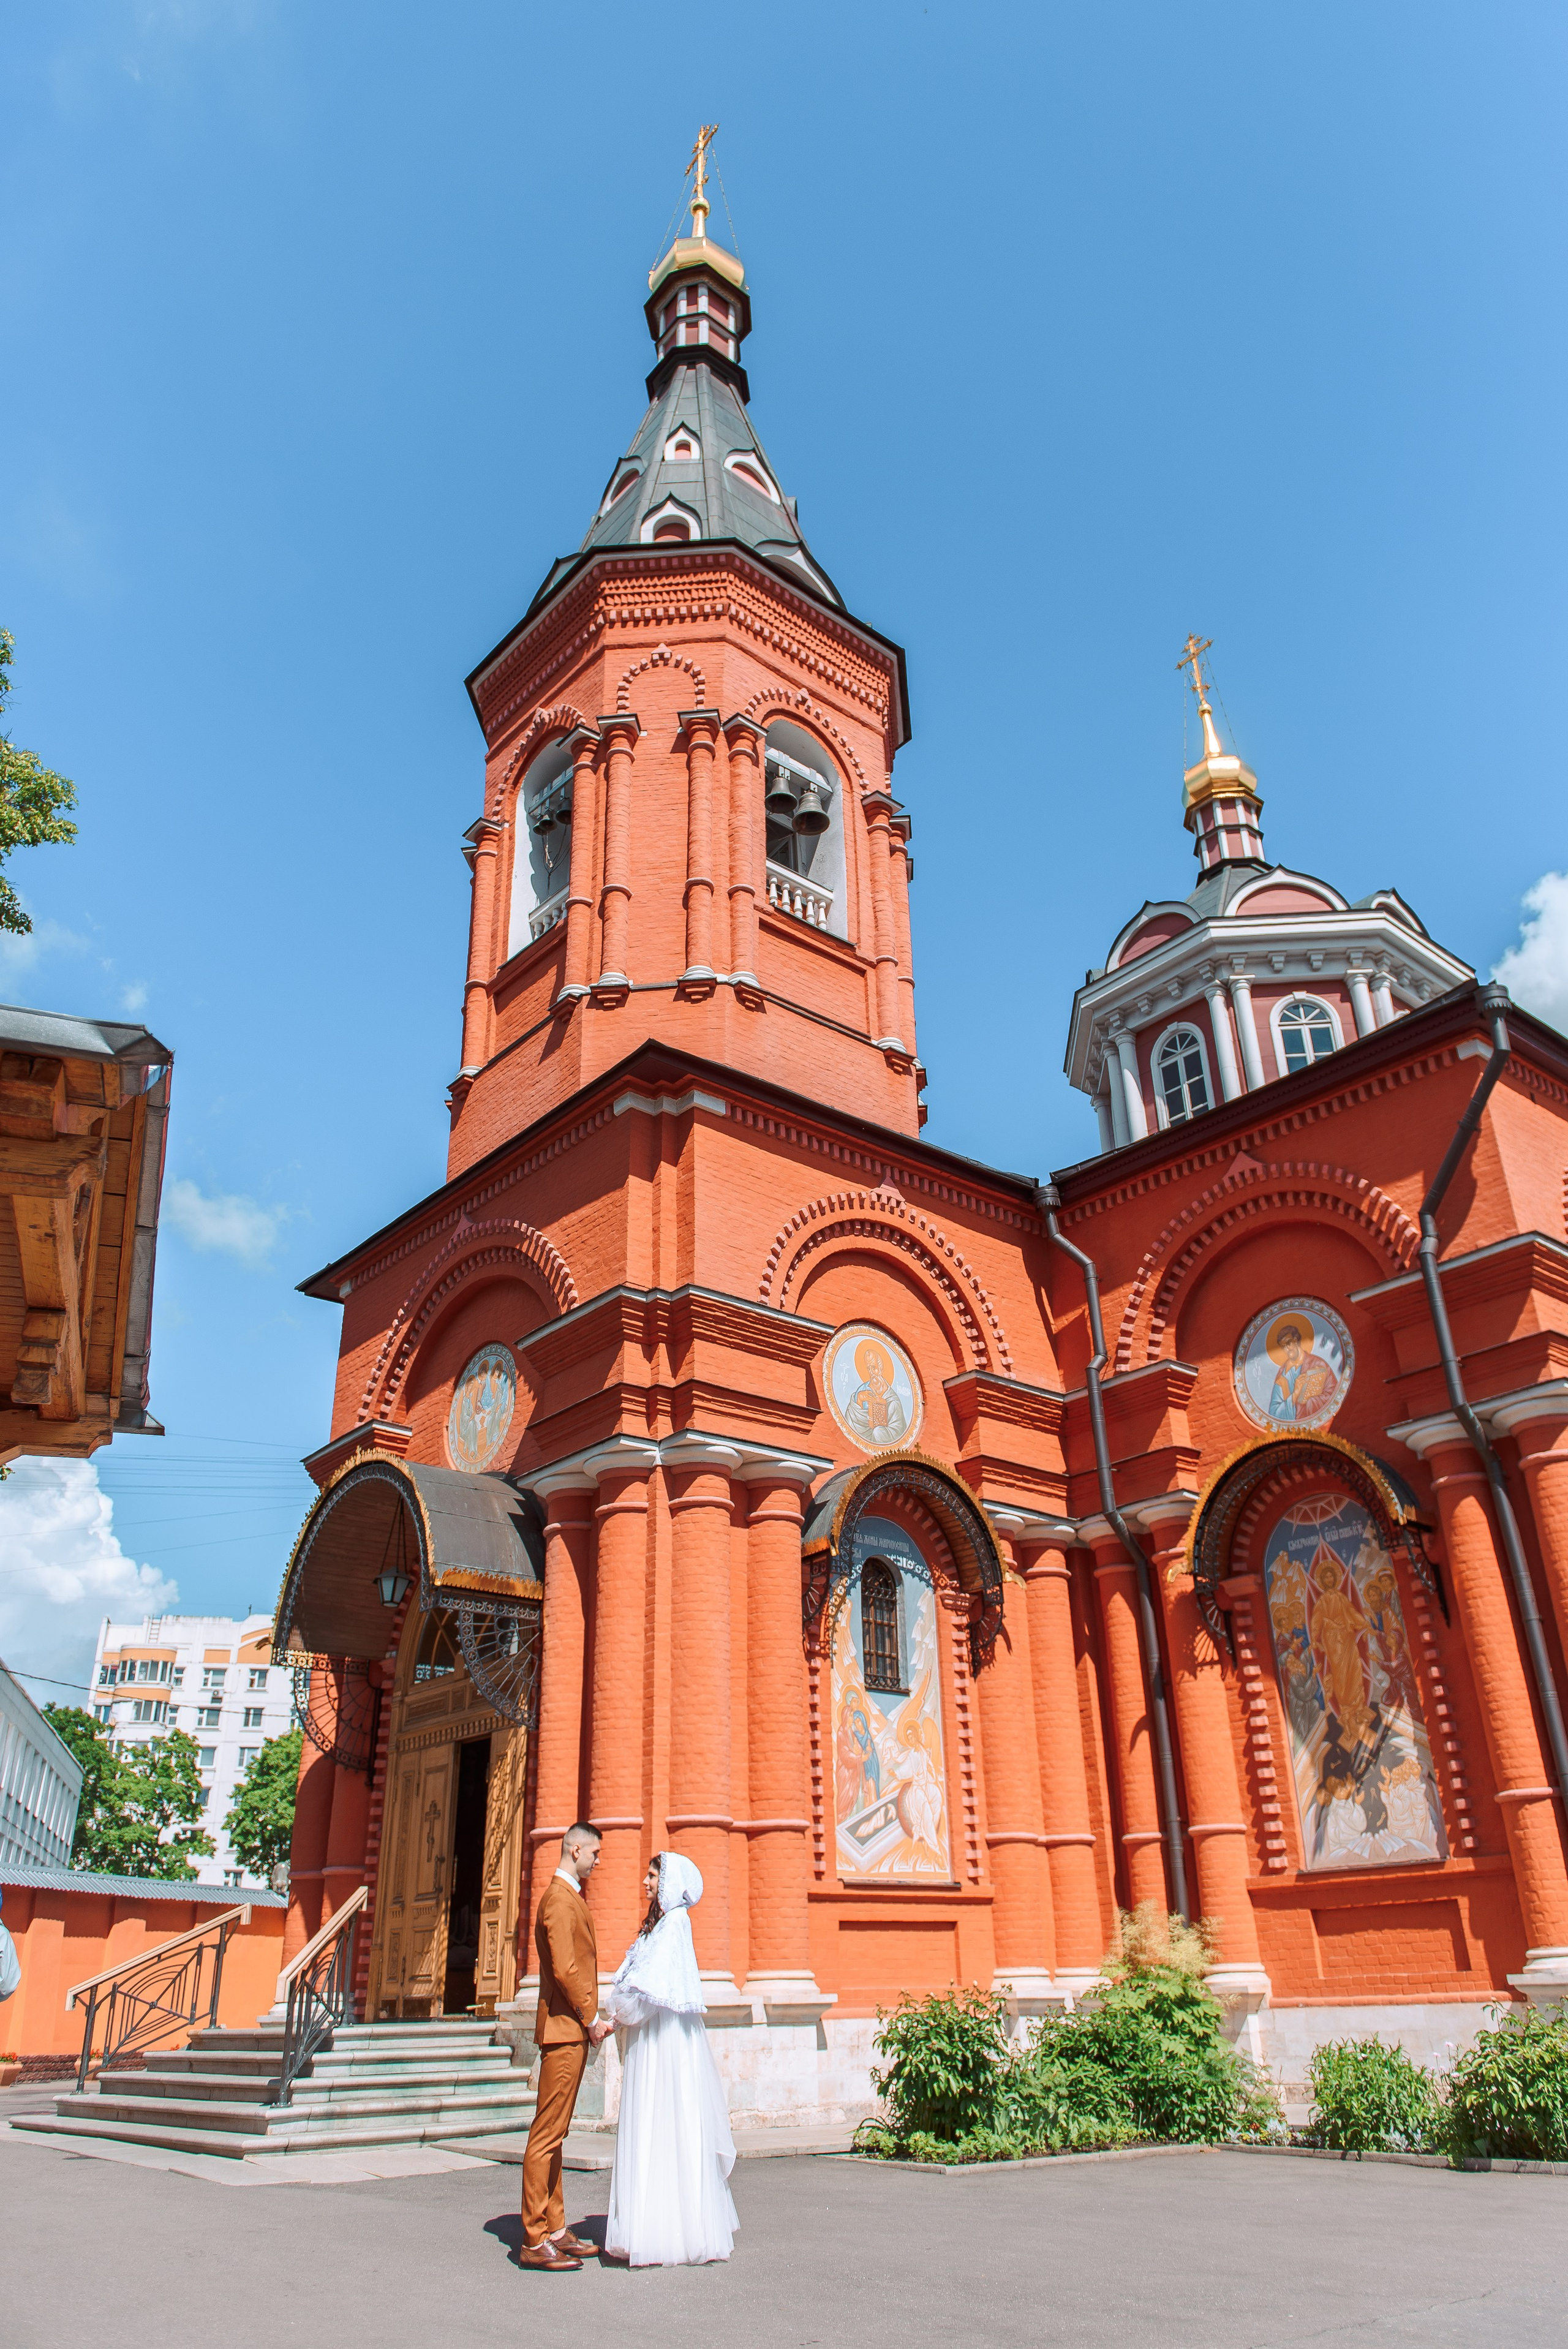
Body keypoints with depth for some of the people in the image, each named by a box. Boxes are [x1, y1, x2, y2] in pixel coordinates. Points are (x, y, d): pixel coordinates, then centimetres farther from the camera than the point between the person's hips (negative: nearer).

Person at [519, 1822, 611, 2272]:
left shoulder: (571, 1897, 18)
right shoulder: (560, 1898, -14)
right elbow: (564, 1969, -21)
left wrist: (591, 2019, 14)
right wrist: (591, 2019, -12)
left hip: (573, 2030, 10)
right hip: (565, 2030, -10)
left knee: (554, 2134, 14)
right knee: (546, 2136, -5)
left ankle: (555, 2230, 20)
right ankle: (534, 2241, -1)